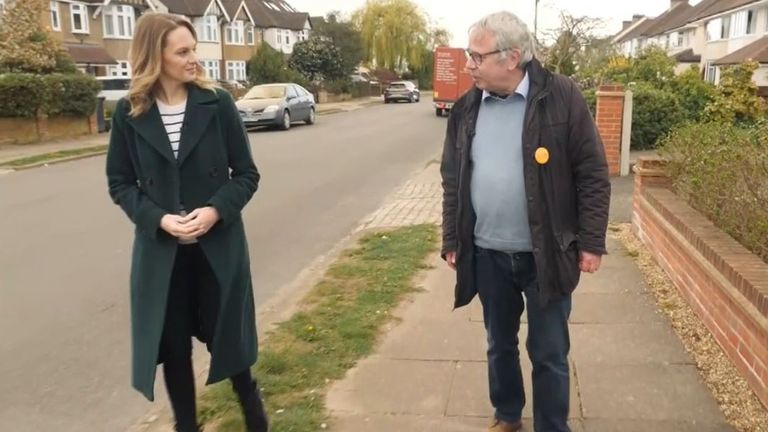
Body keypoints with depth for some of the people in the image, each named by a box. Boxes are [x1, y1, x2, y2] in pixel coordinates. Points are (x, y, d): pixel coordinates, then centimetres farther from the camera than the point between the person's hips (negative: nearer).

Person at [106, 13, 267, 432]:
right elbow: (120, 183, 3)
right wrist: (158, 219, -14)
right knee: (172, 346, 10)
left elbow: (246, 174, -1)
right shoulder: (129, 112, -2)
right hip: (160, 249, 1)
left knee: (227, 337, 10)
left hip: (219, 244, -1)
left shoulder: (217, 103, -4)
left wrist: (215, 210, -18)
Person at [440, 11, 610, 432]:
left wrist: (591, 241, -9)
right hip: (487, 255, 4)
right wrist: (452, 240, 7)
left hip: (546, 254, -3)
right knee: (500, 345, 19)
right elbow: (452, 180, 7)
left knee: (549, 353, 9)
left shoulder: (561, 97, -10)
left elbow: (592, 173, -8)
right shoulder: (466, 109, 1)